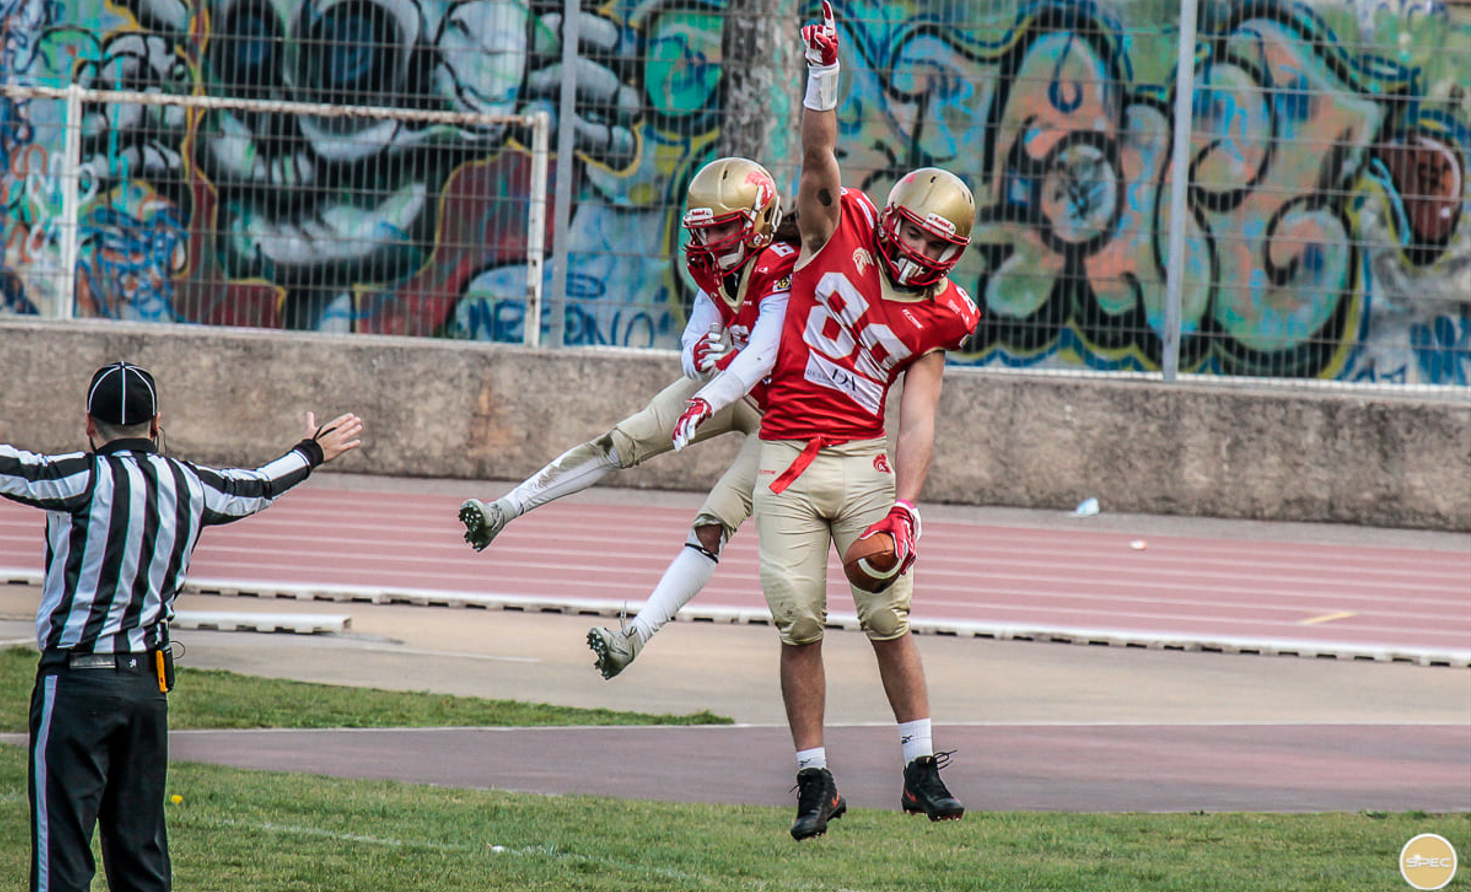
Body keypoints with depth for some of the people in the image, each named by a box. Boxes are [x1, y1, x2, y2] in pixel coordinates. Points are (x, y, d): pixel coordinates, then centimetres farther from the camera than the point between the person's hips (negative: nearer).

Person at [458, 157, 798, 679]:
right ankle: (501, 512, -3)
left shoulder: (783, 272, -29)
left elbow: (760, 356, -40)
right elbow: (692, 349, -4)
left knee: (715, 522, -18)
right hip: (726, 387, 7)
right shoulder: (719, 266, -5)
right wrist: (702, 353, -30)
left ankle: (636, 636, -21)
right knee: (622, 441, -6)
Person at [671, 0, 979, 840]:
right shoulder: (841, 231, 0)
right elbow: (821, 156, -11)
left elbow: (918, 421, -5)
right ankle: (815, 780, 5)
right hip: (789, 461, -1)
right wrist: (825, 77, -26)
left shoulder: (932, 320, 2)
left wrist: (904, 507, -17)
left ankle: (922, 769, 8)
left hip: (865, 462, 1)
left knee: (891, 619, -2)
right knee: (800, 624, -3)